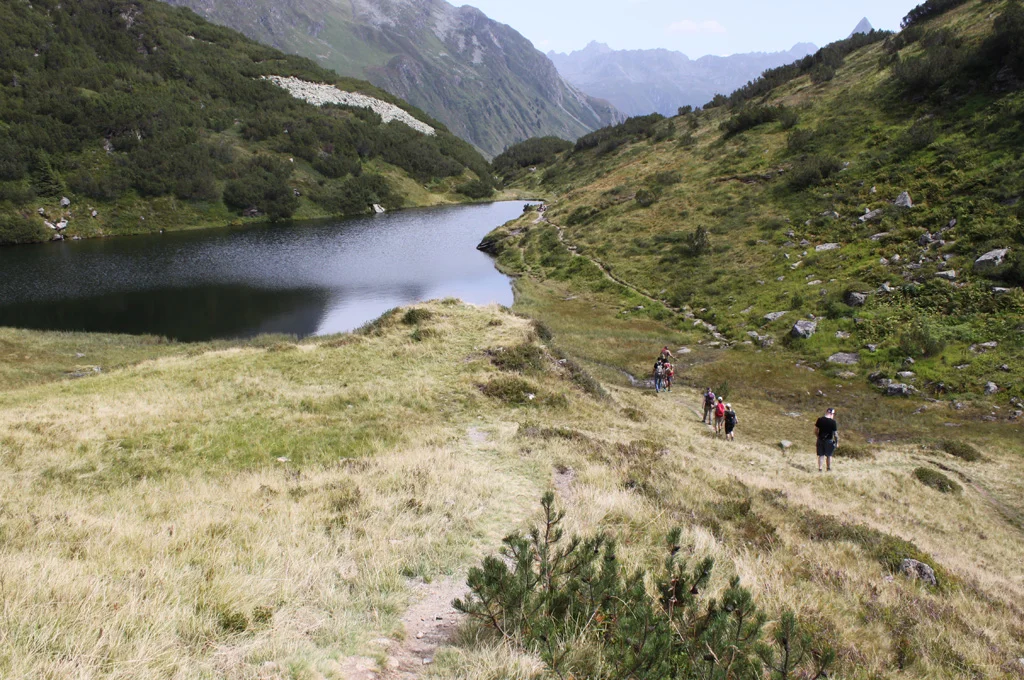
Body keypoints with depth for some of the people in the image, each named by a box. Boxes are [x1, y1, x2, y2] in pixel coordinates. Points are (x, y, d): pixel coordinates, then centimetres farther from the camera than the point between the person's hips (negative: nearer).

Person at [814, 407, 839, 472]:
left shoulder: (819, 420, -4)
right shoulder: (833, 422, -14)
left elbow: (815, 431, 0)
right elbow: (835, 433, -11)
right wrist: (837, 442, 2)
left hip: (820, 440, 3)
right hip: (829, 440, -3)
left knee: (820, 455, 12)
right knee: (829, 455, 15)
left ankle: (819, 468, 13)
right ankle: (828, 468, 26)